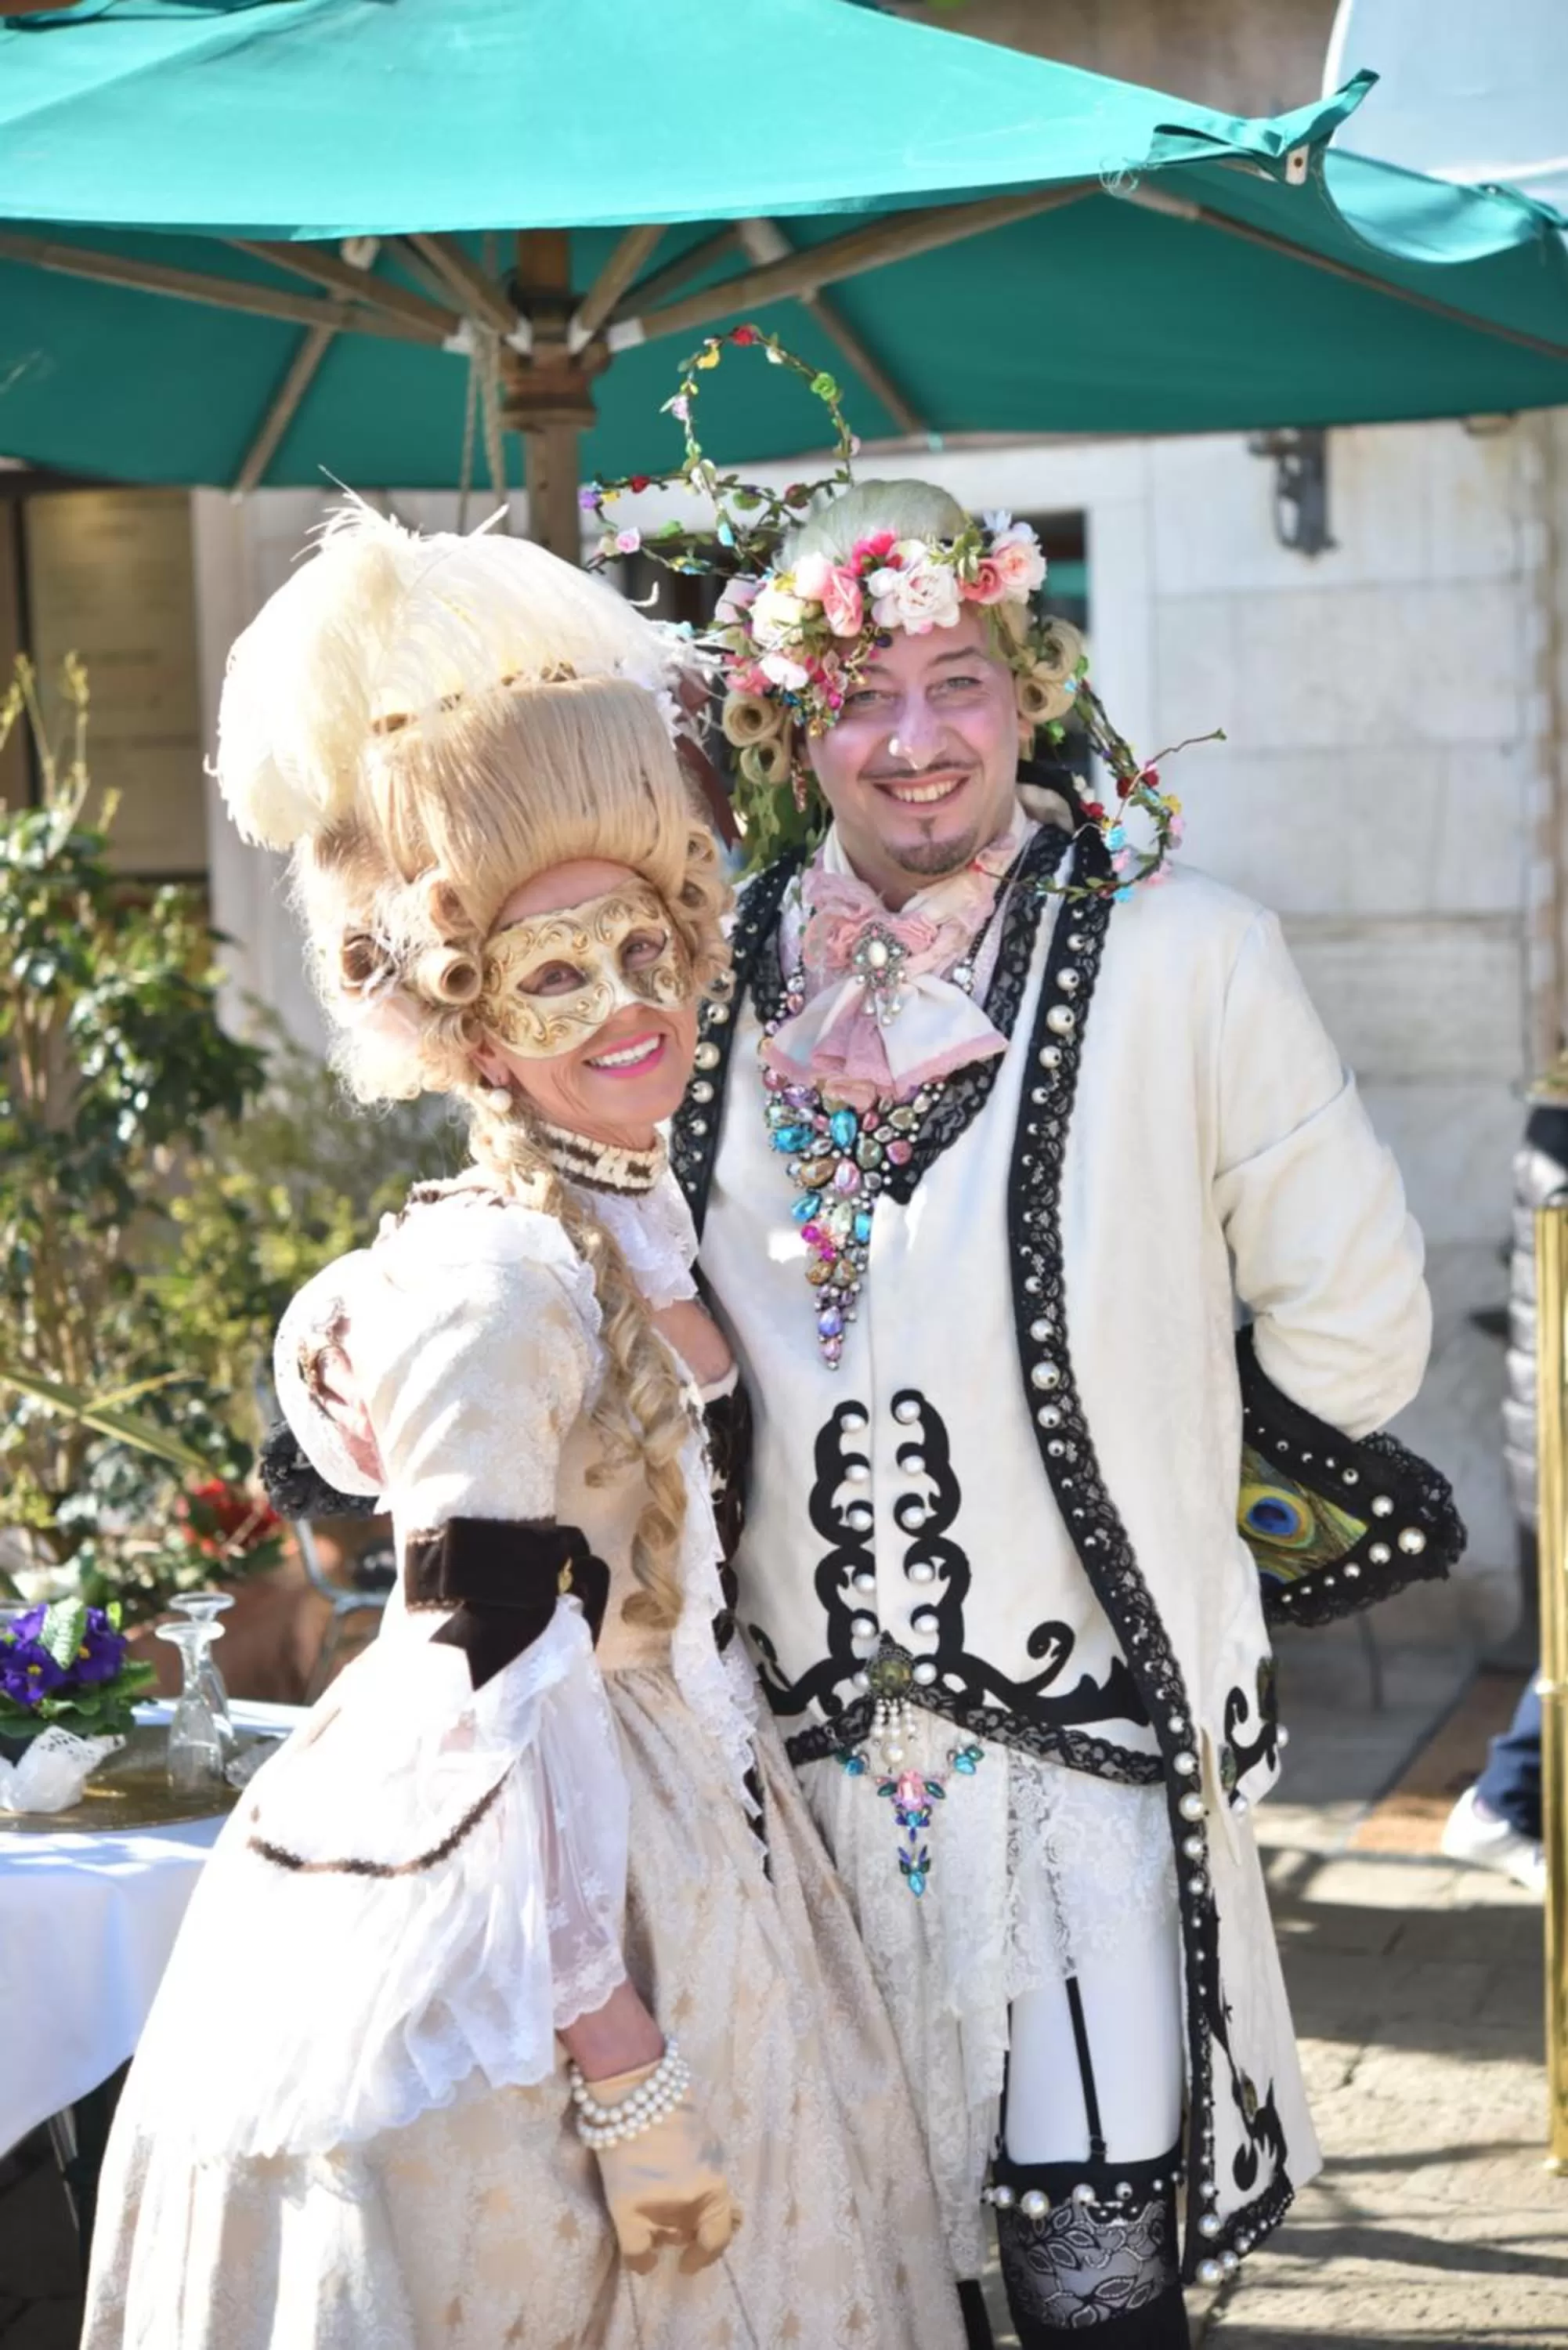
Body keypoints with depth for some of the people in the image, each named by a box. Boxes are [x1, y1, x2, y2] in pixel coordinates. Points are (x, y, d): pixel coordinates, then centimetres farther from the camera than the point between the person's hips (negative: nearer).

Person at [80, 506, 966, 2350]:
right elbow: (497, 1694, -22)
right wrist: (623, 2064, -22)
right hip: (521, 1913, -8)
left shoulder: (639, 1224, 4)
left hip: (683, 1838, 8)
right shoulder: (493, 1286, -20)